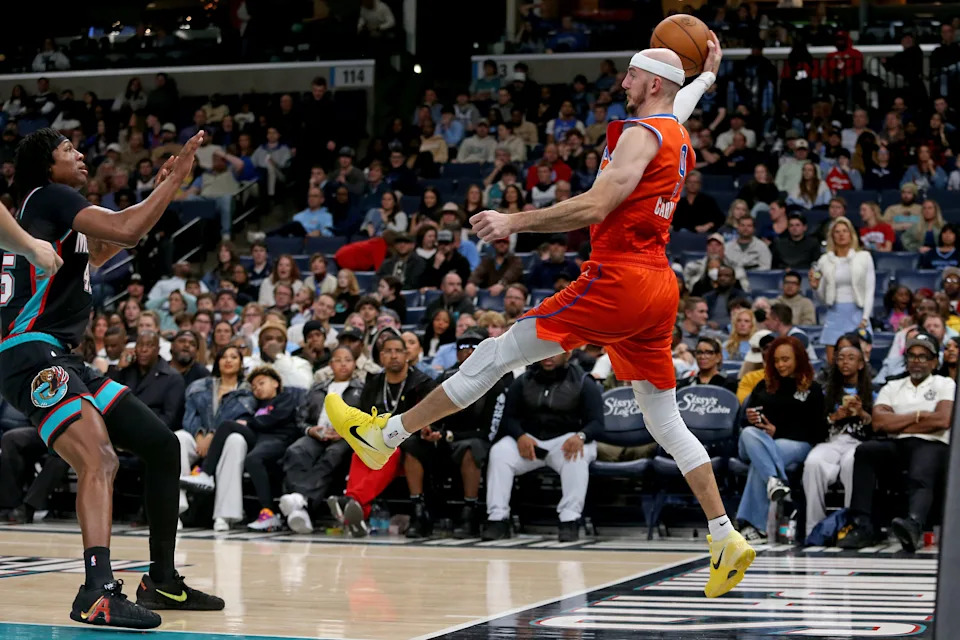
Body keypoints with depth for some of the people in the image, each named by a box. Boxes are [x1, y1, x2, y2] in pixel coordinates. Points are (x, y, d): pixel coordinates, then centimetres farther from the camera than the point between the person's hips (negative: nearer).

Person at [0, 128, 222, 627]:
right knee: (99, 460, -31)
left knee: (161, 444, 13)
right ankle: (97, 593, -49)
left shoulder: (57, 210, 24)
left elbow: (107, 247, 43)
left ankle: (162, 581, 18)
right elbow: (126, 230, -20)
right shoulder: (49, 197, -4)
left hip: (60, 359, 10)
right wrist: (174, 179, -8)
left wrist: (162, 189, 37)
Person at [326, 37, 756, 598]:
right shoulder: (678, 135, 18)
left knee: (499, 353, -4)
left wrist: (514, 222, -19)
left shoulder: (640, 134, -10)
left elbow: (595, 207, -21)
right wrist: (708, 74, 61)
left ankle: (383, 435, 1)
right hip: (659, 285, 9)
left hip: (618, 279, -9)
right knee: (665, 421, 10)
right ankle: (727, 540, 5)